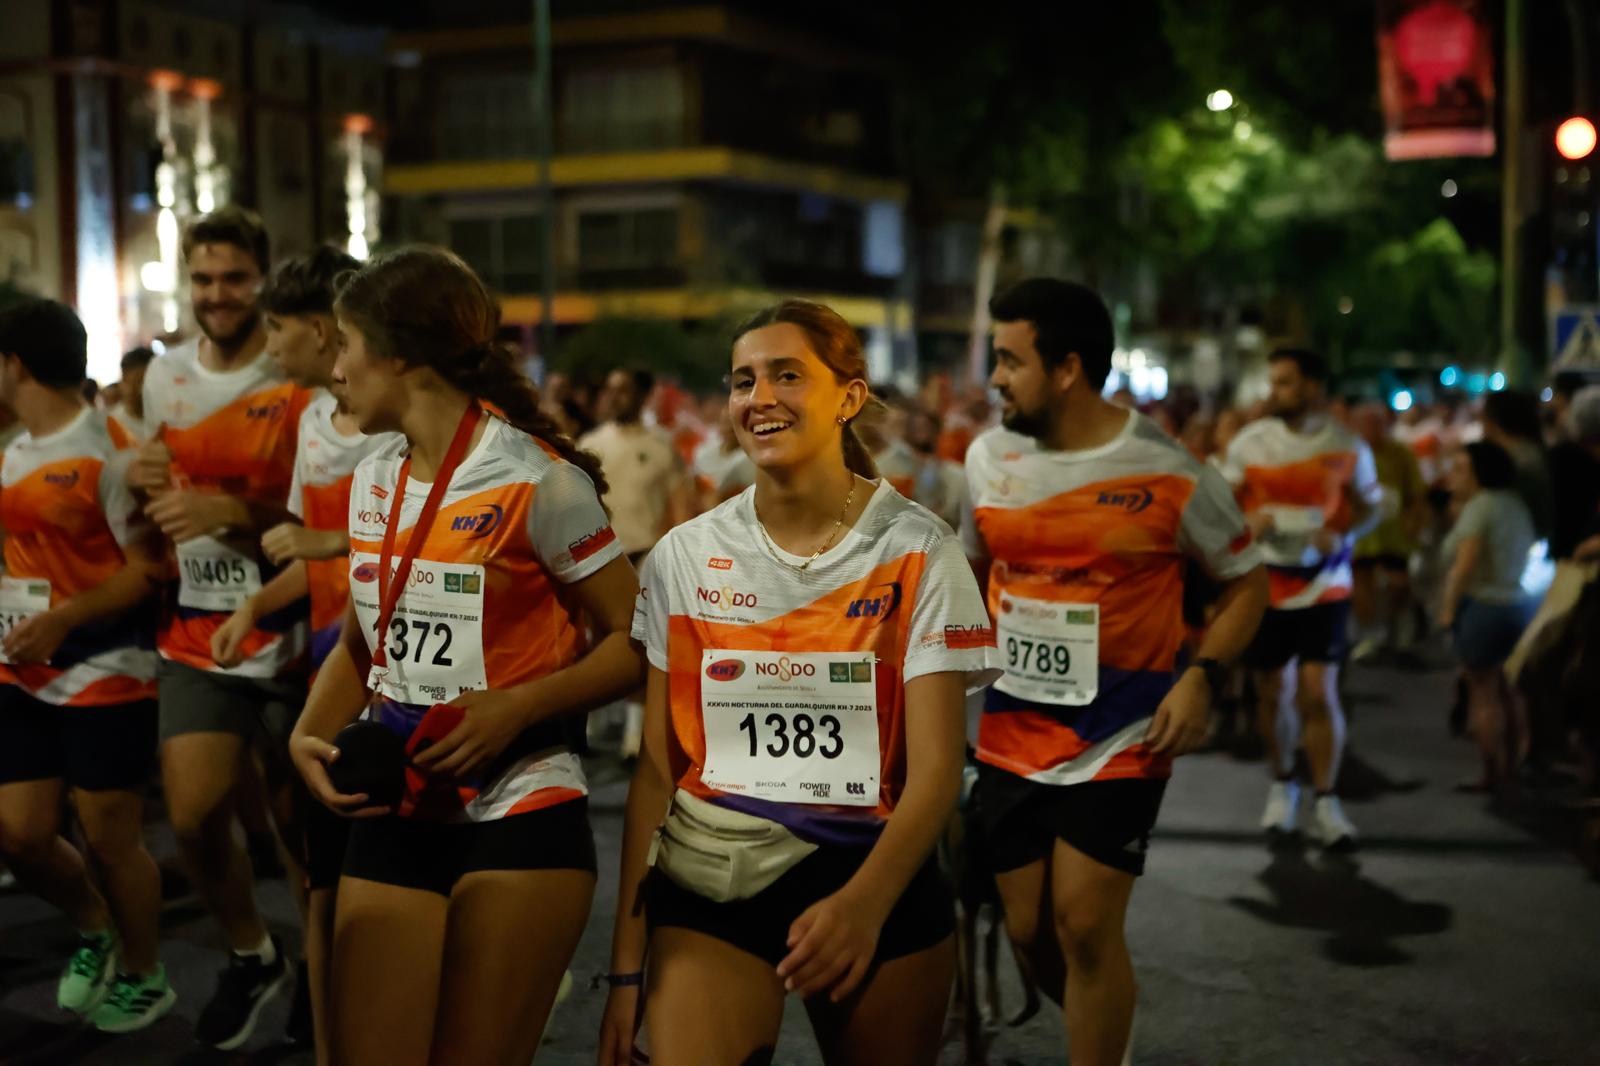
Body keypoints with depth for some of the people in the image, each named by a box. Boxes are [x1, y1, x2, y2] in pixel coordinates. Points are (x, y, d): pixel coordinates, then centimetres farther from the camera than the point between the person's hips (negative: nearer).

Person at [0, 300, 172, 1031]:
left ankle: (143, 978, 24)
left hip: (103, 675, -7)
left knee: (110, 839, 3)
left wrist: (61, 619, -27)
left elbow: (148, 567, -18)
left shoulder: (107, 449, -14)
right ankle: (94, 929, 34)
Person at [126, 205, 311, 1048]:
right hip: (196, 637, 4)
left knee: (299, 820, 6)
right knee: (194, 817, -5)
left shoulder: (303, 382, -9)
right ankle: (252, 956, 21)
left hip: (288, 638, -4)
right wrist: (145, 483, -1)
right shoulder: (163, 379, 8)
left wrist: (233, 512, -24)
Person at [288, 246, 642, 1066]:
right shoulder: (373, 481, 10)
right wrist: (312, 734, 1)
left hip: (521, 820, -6)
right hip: (396, 817, 6)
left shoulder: (537, 482, -11)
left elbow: (633, 642, -8)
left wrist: (517, 705, -20)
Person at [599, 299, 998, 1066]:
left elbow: (936, 770, -11)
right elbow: (655, 771, 4)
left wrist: (864, 903, -29)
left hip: (878, 885, -1)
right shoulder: (683, 557, 2)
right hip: (708, 887, 1)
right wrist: (627, 968, 0)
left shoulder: (917, 554, -6)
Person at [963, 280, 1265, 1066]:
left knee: (1084, 923, -10)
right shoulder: (989, 457, 1)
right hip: (1013, 731, 4)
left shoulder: (1167, 472, -12)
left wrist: (1200, 678, -15)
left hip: (1122, 738, -4)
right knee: (1028, 930, 7)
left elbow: (1247, 581, -1)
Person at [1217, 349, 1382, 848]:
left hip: (1323, 587, -2)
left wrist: (1341, 532, -14)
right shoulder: (1250, 441, -1)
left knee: (1319, 693, -9)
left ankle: (1325, 802, 2)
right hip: (1263, 585, 2)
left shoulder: (1347, 447, -2)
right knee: (1269, 693, 9)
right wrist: (1247, 519, -18)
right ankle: (1282, 784, 30)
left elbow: (1369, 507, 7)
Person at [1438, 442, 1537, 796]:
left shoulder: (1480, 506, -14)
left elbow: (1465, 564, -19)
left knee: (1484, 694, 0)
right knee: (1509, 694, 16)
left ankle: (1493, 776, 2)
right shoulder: (1515, 504, 11)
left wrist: (1448, 607, -10)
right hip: (1520, 604, 8)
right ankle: (1511, 772, 21)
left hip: (1484, 606, -8)